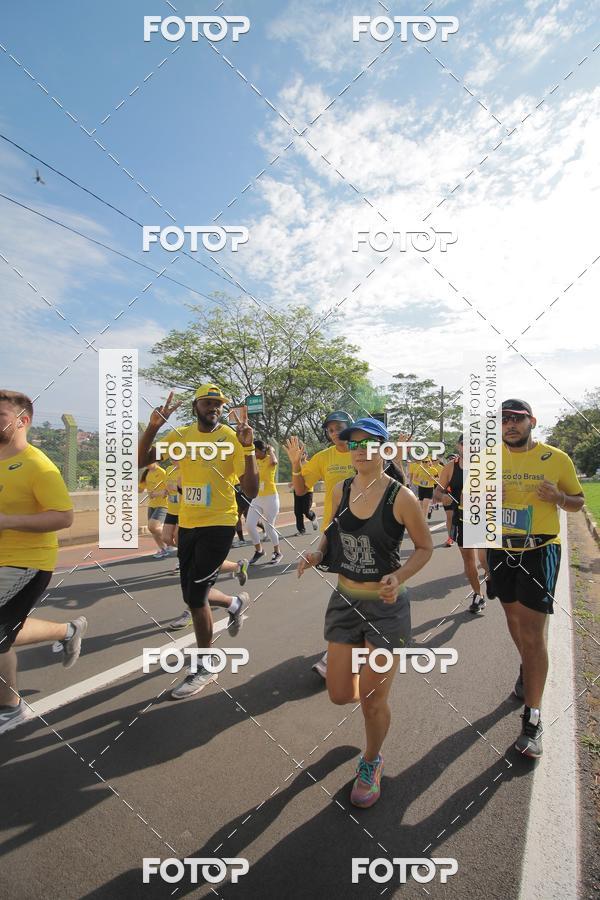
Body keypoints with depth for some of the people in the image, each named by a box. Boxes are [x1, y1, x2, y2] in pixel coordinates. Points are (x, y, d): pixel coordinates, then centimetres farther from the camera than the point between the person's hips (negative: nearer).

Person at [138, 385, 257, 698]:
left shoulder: (231, 437, -10)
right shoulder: (181, 435, 2)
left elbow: (251, 491, -15)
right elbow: (140, 461, -3)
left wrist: (248, 447, -25)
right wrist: (153, 426, -15)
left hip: (219, 524, -5)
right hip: (187, 524, 6)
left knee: (195, 596, -4)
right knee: (193, 596, 15)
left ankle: (204, 669, 18)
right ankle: (235, 603, 47)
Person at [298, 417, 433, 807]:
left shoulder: (401, 497, -16)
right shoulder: (341, 490, -1)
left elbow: (425, 548, -6)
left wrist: (398, 577, -22)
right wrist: (317, 555, -7)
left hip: (386, 606, -4)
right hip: (345, 600, 4)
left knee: (372, 700, 6)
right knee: (340, 694, 10)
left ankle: (372, 764, 39)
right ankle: (367, 679, 48)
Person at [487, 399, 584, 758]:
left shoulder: (557, 459, -6)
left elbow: (578, 501, 5)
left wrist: (558, 497, -17)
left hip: (541, 551, -3)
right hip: (501, 550, 3)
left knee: (534, 631, -6)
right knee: (514, 616, 21)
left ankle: (533, 719, 7)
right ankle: (527, 667, 50)